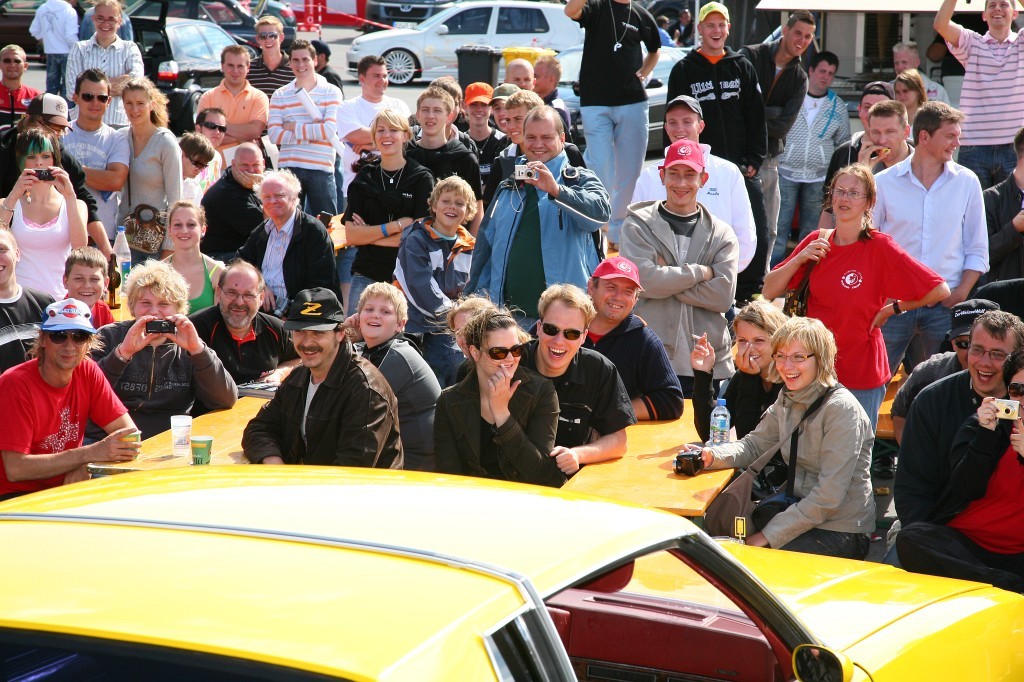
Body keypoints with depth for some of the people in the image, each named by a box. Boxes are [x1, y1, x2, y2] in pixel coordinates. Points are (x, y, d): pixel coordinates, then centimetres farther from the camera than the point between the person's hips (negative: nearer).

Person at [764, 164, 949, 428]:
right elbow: (769, 292, 3)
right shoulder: (816, 242, 3)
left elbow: (939, 290, -13)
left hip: (861, 377, -4)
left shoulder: (880, 247, -11)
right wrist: (799, 259, -11)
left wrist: (892, 309, -5)